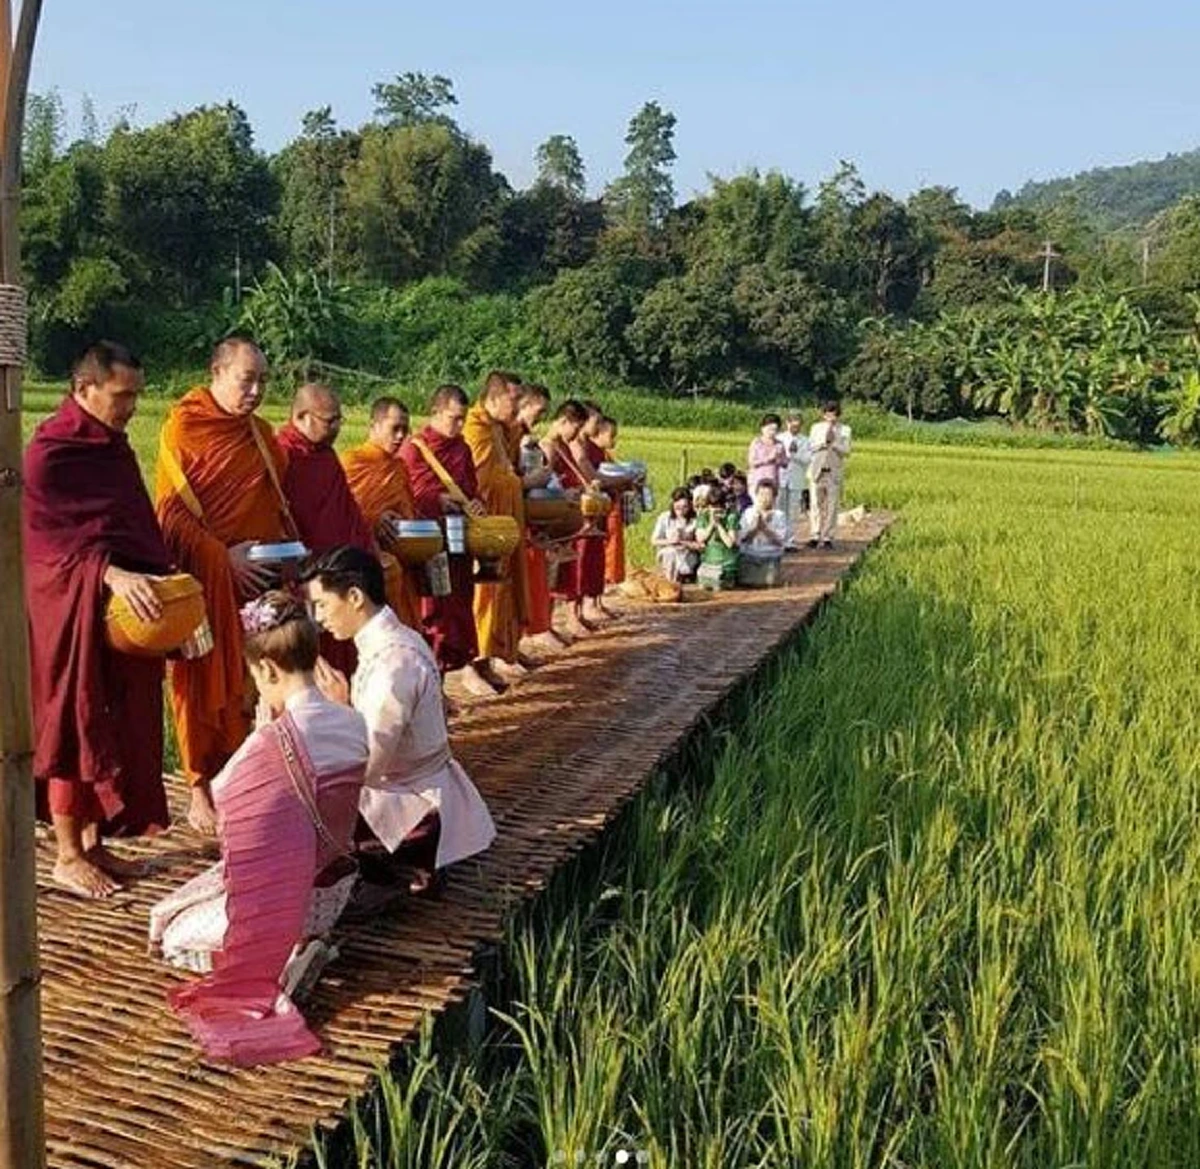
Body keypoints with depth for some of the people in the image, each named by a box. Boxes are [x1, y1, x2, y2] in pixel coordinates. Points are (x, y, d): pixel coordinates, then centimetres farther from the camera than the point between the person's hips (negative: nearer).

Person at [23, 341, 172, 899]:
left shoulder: (112, 444, 13)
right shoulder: (49, 451, -13)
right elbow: (50, 541, -20)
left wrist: (160, 581, 8)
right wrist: (112, 575, -33)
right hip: (73, 615, -8)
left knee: (120, 725, 11)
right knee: (75, 727, 0)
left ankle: (92, 841, 23)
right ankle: (68, 857, 12)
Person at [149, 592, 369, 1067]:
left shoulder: (271, 742, -28)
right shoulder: (354, 724, -8)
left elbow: (221, 794, -12)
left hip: (278, 899, -7)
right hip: (333, 892, 8)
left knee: (168, 931, 16)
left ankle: (281, 956, -4)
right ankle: (298, 945, 9)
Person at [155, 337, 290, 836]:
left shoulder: (260, 432, 13)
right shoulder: (183, 426, -5)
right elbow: (170, 513, -10)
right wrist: (225, 556, -18)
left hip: (257, 579, 5)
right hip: (207, 580, -5)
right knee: (207, 682, 0)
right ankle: (202, 789, 11)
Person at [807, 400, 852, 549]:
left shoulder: (844, 430, 8)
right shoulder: (816, 427, 12)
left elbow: (846, 451, -1)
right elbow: (810, 447, 3)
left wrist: (834, 443, -15)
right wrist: (823, 442, -11)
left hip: (835, 472, -1)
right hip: (817, 471, 1)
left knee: (831, 506, -2)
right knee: (816, 504, -2)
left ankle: (827, 538, 2)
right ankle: (814, 536, 2)